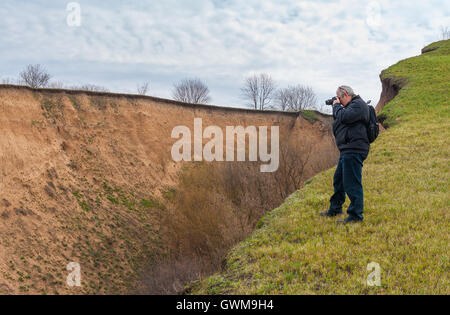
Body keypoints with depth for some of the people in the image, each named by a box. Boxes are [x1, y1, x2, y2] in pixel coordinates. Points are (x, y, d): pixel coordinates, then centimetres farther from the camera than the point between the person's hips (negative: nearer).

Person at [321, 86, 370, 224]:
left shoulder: (359, 104, -9)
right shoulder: (350, 105, 21)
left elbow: (344, 117, -22)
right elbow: (338, 120, 23)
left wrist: (337, 106, -5)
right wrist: (335, 108, 9)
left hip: (354, 151, -11)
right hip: (347, 150, 11)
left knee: (351, 183, -10)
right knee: (338, 180, 20)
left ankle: (355, 215, -5)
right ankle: (334, 209, 33)